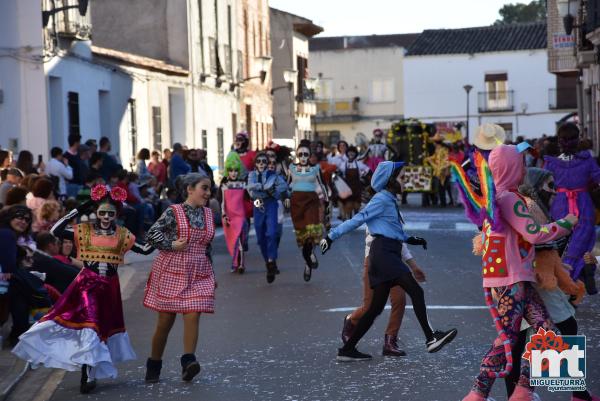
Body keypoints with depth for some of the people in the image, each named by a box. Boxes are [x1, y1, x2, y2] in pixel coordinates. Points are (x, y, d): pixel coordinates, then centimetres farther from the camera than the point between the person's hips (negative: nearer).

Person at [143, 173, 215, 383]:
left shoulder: (208, 214, 11)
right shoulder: (173, 212, -6)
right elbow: (151, 234, -11)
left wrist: (212, 275, 20)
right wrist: (172, 245, -18)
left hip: (198, 275, 4)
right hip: (172, 271, -4)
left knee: (193, 316, -13)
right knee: (165, 320, 3)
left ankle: (188, 361, -15)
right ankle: (154, 365, 18)